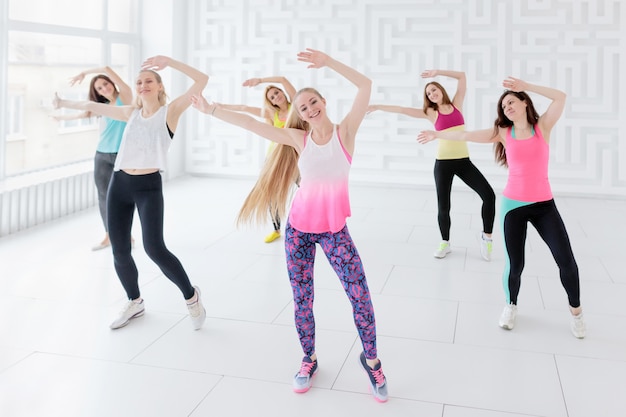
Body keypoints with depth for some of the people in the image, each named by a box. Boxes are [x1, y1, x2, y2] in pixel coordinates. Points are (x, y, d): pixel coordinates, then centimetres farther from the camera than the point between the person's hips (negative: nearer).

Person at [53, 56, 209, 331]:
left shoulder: (170, 111, 0)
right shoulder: (131, 113, 12)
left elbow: (202, 80, -12)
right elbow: (92, 107, 26)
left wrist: (169, 62, -16)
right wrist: (64, 103, 38)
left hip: (149, 186, -5)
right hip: (119, 184, 5)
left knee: (154, 248, -17)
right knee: (119, 251, 7)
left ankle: (191, 296, 5)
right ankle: (135, 303, 30)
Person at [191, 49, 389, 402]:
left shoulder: (345, 131, -5)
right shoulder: (298, 138, 1)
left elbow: (365, 85, -17)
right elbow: (251, 124, 1)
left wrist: (328, 62, -22)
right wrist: (212, 109, 1)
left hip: (335, 229, -2)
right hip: (299, 227, 2)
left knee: (360, 296, -4)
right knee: (302, 299, 9)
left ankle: (371, 360, 18)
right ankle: (309, 359, 30)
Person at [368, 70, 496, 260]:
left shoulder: (456, 104, 8)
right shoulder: (431, 113, 4)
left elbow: (462, 76, 5)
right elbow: (402, 110, 3)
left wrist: (437, 72, 0)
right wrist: (378, 106, 1)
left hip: (464, 161, 1)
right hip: (443, 163, -1)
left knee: (489, 194, -13)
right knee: (443, 207, 0)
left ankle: (486, 236, 6)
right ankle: (445, 243, 23)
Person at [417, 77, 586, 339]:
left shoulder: (543, 126, 0)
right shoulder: (503, 133, 2)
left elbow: (560, 97, -14)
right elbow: (466, 135, 4)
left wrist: (526, 86, -12)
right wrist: (437, 135, 6)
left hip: (544, 204, 0)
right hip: (513, 205, 0)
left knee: (566, 261, -3)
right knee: (515, 264, 0)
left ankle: (576, 311, 21)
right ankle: (511, 306, 29)